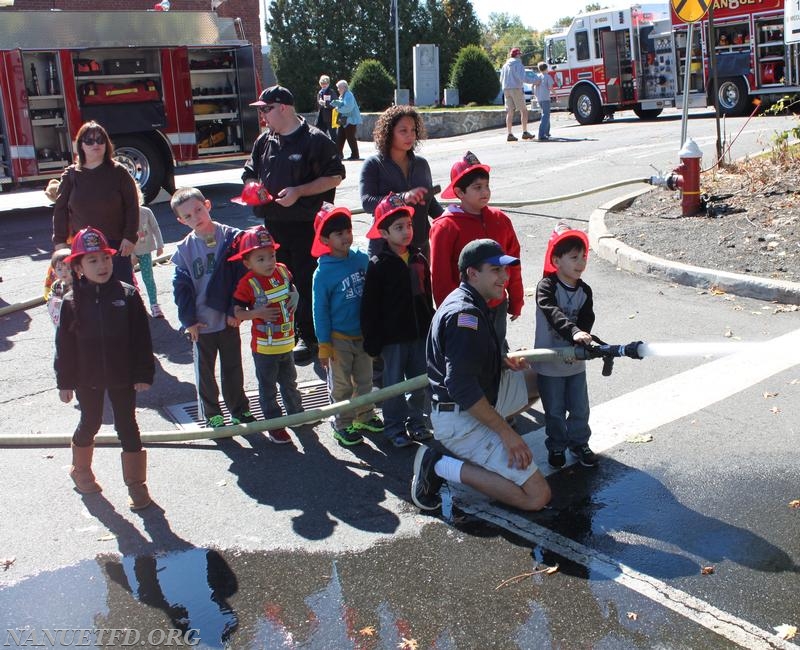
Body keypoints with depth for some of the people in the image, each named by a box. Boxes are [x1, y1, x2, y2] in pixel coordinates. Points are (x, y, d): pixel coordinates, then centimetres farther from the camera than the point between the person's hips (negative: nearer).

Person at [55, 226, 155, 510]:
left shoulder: (127, 295, -9)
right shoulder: (72, 302, -7)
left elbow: (141, 338, -6)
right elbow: (64, 345, -2)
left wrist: (144, 374, -7)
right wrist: (65, 382, -1)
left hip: (123, 376, -1)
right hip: (87, 379, 1)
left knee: (127, 426, 6)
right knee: (90, 424, 18)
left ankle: (136, 483, 17)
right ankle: (81, 470, 43)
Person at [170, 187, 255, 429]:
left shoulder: (231, 237, -8)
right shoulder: (184, 249, -4)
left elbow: (241, 275, -7)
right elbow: (181, 287, -2)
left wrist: (236, 310, -9)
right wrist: (189, 320, -6)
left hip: (228, 319, 0)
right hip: (201, 324, 1)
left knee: (233, 367, 14)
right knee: (204, 370, 12)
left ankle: (239, 409, 31)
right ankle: (211, 414, 28)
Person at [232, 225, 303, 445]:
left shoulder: (283, 271, -3)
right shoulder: (248, 283, -19)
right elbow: (237, 312, -16)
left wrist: (293, 299, -1)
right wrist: (257, 313, -29)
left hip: (286, 343, 5)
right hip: (264, 346, -5)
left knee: (289, 381, 25)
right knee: (268, 388, 9)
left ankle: (296, 412, 44)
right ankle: (274, 426, 22)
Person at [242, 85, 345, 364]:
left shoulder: (314, 140, -7)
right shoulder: (264, 141, 12)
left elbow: (334, 176, -10)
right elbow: (250, 174, 21)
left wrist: (298, 191, -19)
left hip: (306, 224, -6)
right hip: (273, 223, 6)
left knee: (306, 283, 0)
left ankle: (308, 338, 10)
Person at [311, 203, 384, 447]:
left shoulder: (362, 259, -5)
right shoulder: (323, 273, -16)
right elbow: (320, 311, -10)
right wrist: (324, 345, -8)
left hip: (363, 335, 4)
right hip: (339, 339, -4)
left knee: (365, 380, 18)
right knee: (341, 385, 10)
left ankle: (365, 416, 35)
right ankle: (343, 424, 23)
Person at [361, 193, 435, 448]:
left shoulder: (419, 260, 5)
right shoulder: (378, 265, -11)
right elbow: (369, 306, -10)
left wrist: (431, 329, 15)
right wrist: (372, 340, -11)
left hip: (420, 333, 5)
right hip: (392, 336, -5)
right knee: (394, 382, 6)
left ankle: (416, 422, 28)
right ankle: (394, 427, 19)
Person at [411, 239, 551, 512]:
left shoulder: (471, 305, 11)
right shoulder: (465, 313, -22)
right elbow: (462, 389, -29)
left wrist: (503, 361, 8)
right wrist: (507, 432, -24)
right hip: (459, 420, -10)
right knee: (537, 496, -12)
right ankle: (441, 466, -7)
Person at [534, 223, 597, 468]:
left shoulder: (585, 291, 0)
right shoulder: (546, 287, -16)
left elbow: (586, 321, -10)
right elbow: (554, 314, -34)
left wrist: (578, 346, -28)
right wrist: (575, 333, -50)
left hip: (576, 362, 4)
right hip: (549, 363, -4)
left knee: (580, 408, 13)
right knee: (555, 411, 9)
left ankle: (579, 443, 34)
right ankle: (556, 446, 29)